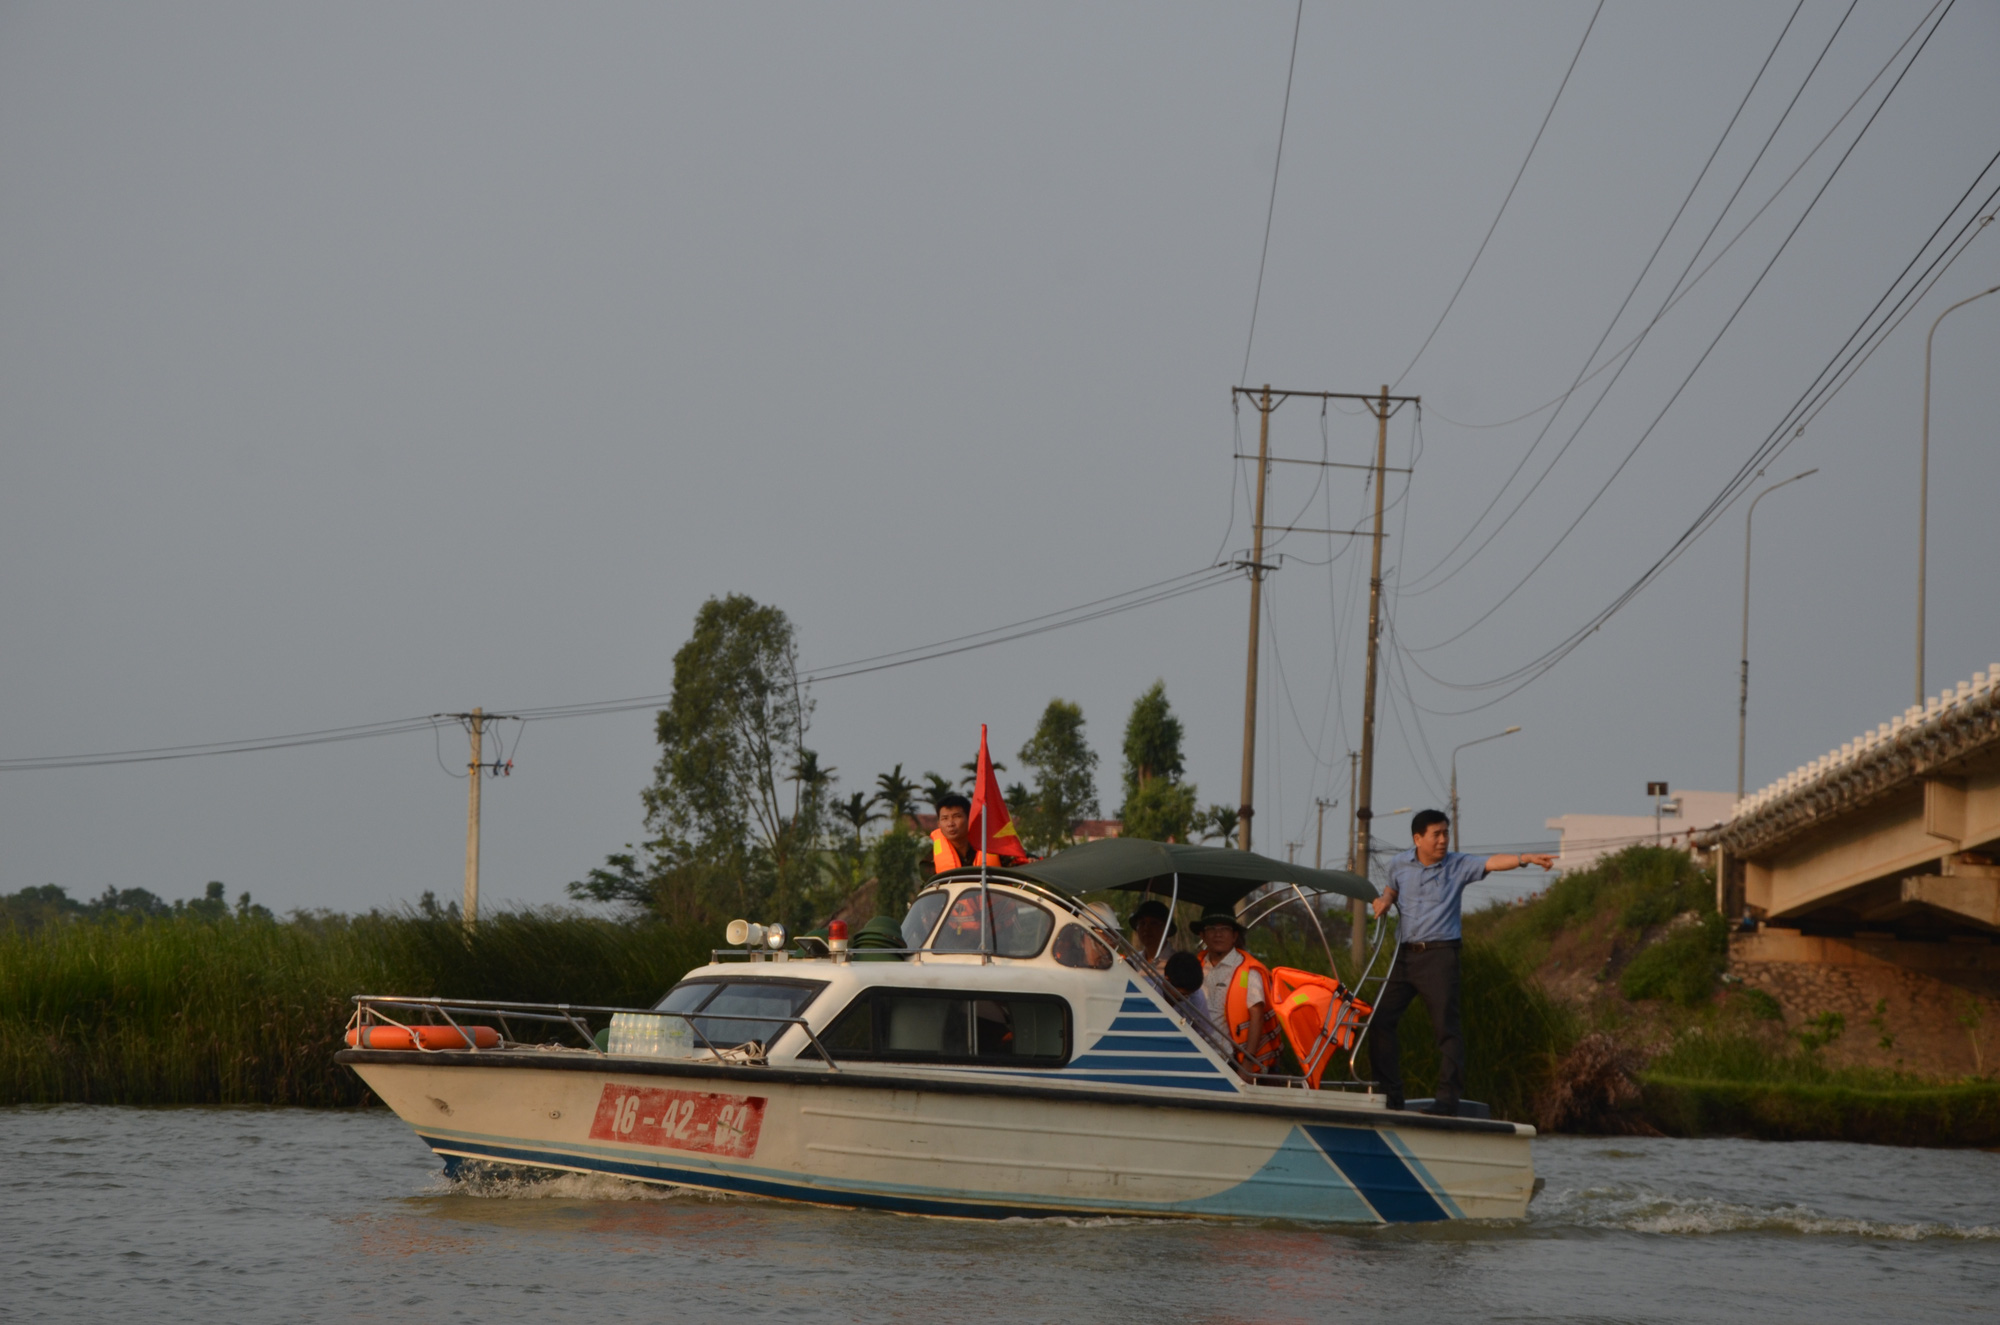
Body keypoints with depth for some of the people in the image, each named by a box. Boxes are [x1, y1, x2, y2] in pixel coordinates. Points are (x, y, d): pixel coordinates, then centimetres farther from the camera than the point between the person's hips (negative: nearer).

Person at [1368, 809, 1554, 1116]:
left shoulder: (1458, 866, -1)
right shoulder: (1400, 864, 9)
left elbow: (1492, 862, -16)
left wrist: (1526, 858, -32)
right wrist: (1384, 899, 5)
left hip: (1439, 954, -4)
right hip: (1404, 952, 4)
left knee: (1447, 1027, -9)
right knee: (1380, 1019, 0)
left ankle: (1448, 1099, -8)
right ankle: (1390, 1094, 8)